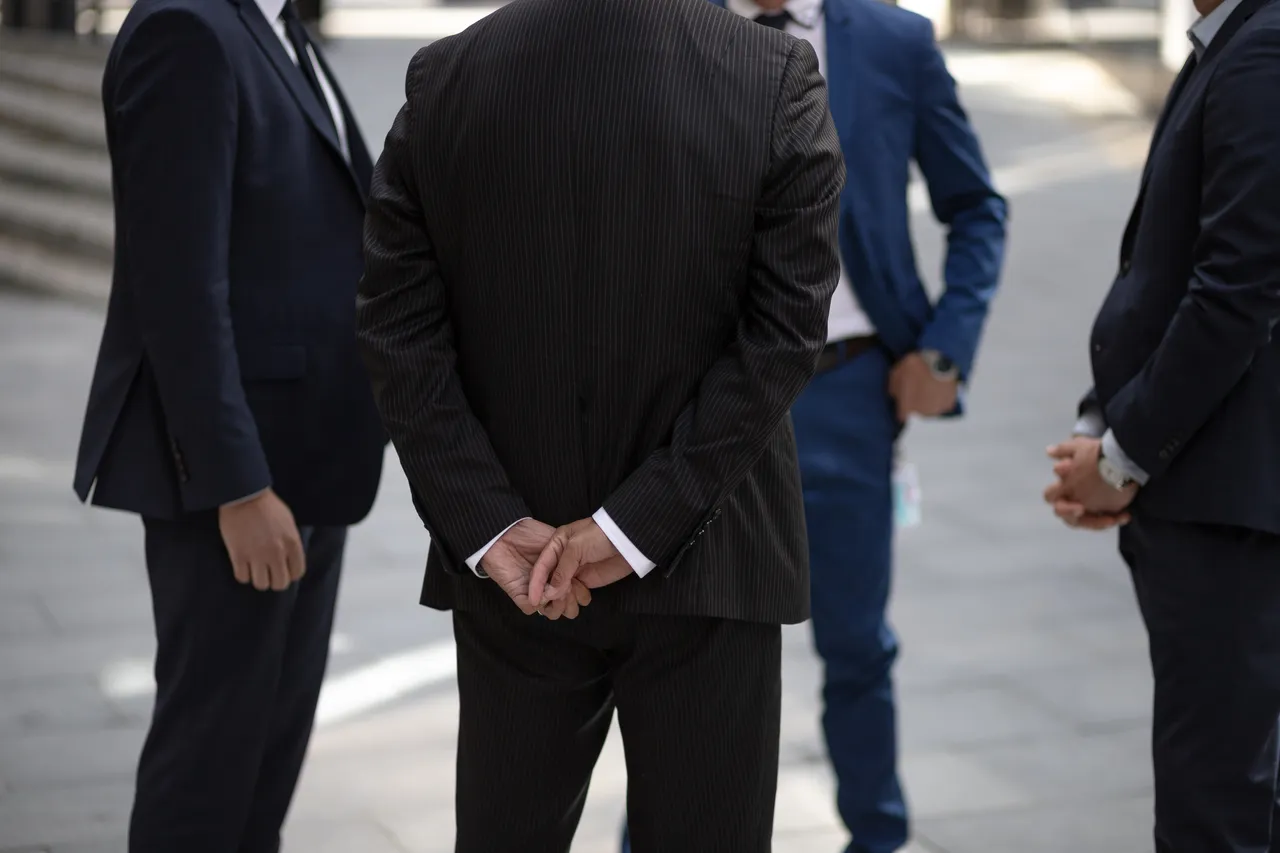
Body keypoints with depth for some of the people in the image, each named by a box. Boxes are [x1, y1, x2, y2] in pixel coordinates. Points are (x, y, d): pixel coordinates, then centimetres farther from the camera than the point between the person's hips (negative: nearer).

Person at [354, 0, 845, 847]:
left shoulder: (443, 79, -3)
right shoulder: (778, 79, -10)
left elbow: (399, 326, -6)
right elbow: (783, 333, -14)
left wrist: (488, 524, -8)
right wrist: (639, 523, -13)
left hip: (507, 561, 3)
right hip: (703, 564, -2)